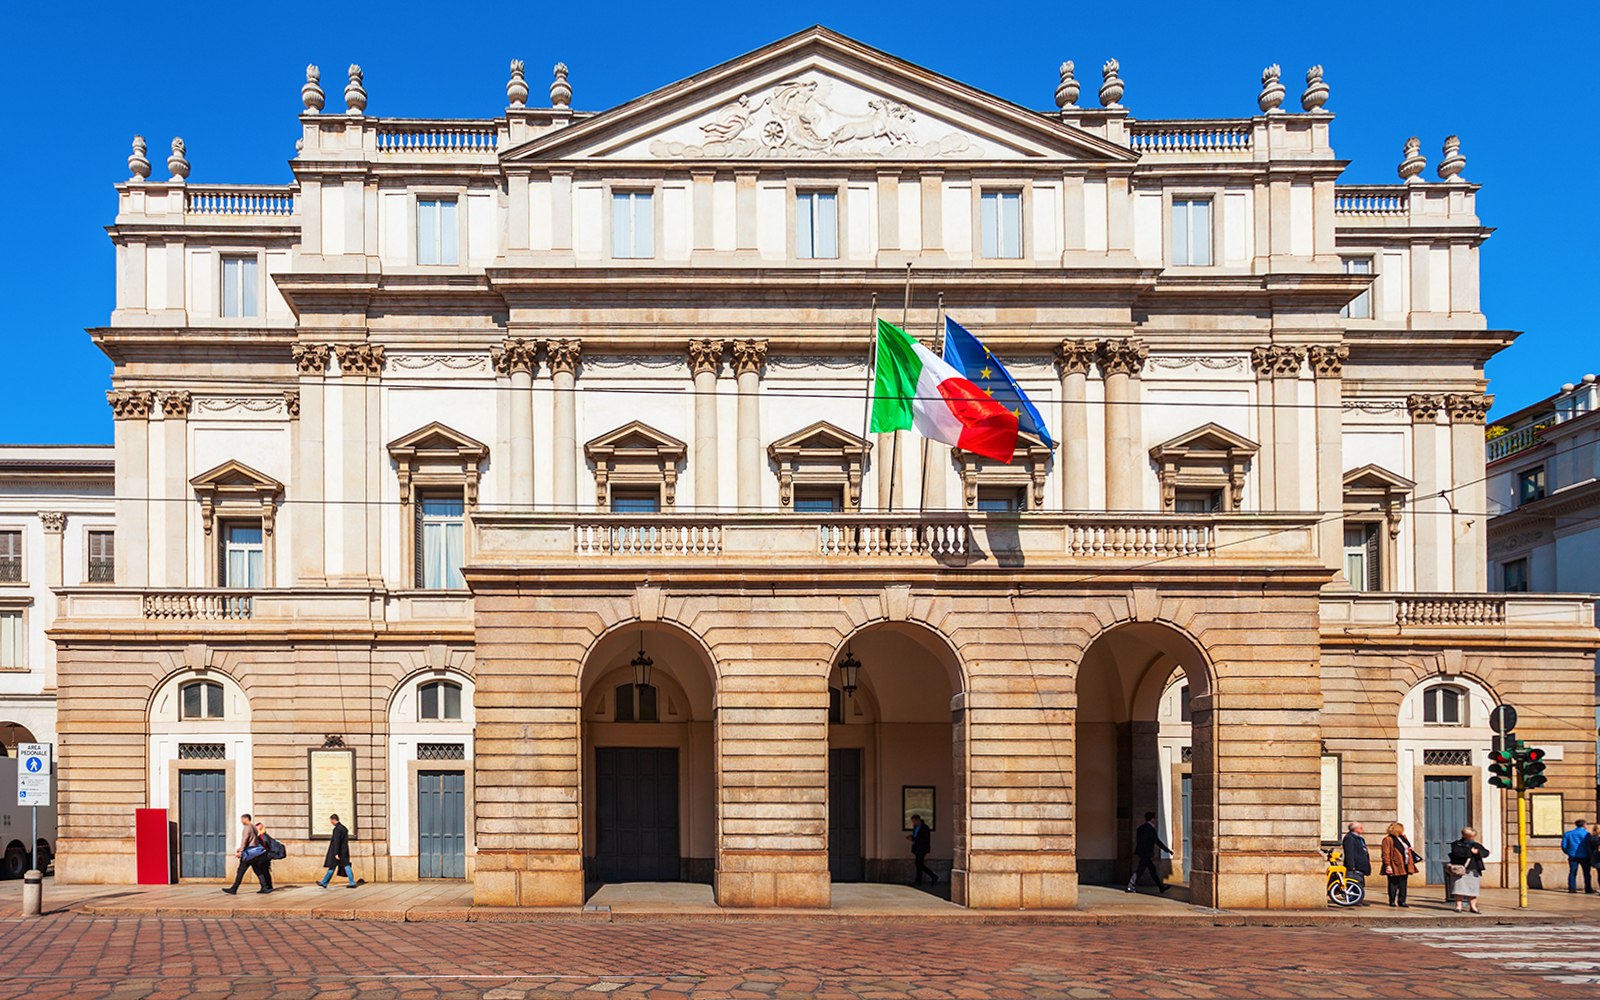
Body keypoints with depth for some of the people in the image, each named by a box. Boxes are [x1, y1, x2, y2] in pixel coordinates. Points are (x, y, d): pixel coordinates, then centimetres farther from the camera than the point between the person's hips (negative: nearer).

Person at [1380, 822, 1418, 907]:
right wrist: (1388, 865, -20)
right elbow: (1386, 854, -14)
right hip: (1395, 867, -8)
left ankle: (1402, 901, 15)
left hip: (1405, 866, 8)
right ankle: (1392, 901, 6)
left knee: (1403, 884, 9)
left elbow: (1408, 850, 27)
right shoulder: (1388, 839, -9)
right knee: (1394, 884, -2)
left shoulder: (1403, 838, 17)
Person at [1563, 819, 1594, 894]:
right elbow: (1589, 846, -7)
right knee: (1586, 873, 6)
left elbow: (1564, 845, 4)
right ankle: (1588, 889, 8)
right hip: (1584, 856, -3)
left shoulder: (1568, 833, 6)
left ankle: (1572, 888, 1)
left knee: (1572, 872, 6)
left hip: (1573, 856, 3)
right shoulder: (1586, 834, -4)